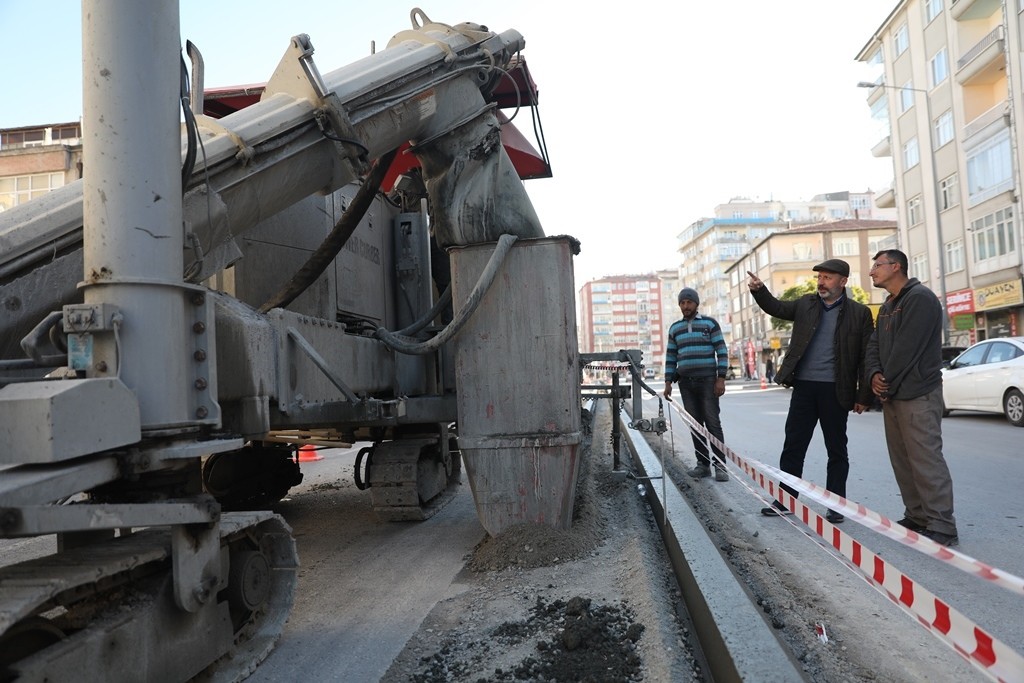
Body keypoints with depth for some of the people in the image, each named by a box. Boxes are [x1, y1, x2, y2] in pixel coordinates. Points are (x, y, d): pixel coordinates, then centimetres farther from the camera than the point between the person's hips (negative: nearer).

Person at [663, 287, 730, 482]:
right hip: (685, 383, 4)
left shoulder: (710, 323, 3)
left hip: (707, 380, -3)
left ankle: (720, 465, -2)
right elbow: (670, 357, 16)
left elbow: (721, 351, -2)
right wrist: (668, 382, 9)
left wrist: (721, 378, -10)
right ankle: (703, 464, 9)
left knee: (713, 423, -6)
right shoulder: (674, 328, 13)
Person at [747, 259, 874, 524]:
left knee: (836, 450, 9)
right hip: (803, 387, 3)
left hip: (835, 391, -3)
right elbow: (777, 308, 3)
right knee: (792, 446, 7)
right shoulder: (806, 304, 10)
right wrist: (759, 290, -17)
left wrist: (863, 396, -5)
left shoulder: (859, 313, -1)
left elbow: (866, 357, -2)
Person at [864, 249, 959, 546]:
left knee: (926, 459, -11)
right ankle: (917, 516, 19)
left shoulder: (920, 298, -10)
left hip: (918, 394, -9)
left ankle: (942, 526, -7)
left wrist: (888, 383, -12)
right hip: (892, 394, 9)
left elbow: (906, 348, -17)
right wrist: (875, 374, -5)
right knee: (902, 459, 11)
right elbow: (874, 345, 13)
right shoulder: (886, 307, 20)